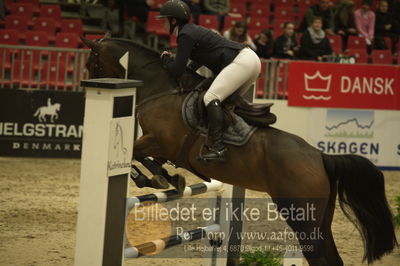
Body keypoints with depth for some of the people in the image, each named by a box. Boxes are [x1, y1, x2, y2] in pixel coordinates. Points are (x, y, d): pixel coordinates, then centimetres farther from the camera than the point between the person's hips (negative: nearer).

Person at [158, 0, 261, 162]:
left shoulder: (185, 36, -7)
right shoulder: (192, 30, 23)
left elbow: (176, 71, -8)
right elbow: (201, 58, 40)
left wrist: (166, 58, 11)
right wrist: (189, 70, 26)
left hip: (242, 62, -11)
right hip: (250, 59, 11)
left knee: (211, 98, -19)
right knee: (229, 100, 24)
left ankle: (218, 148, -29)